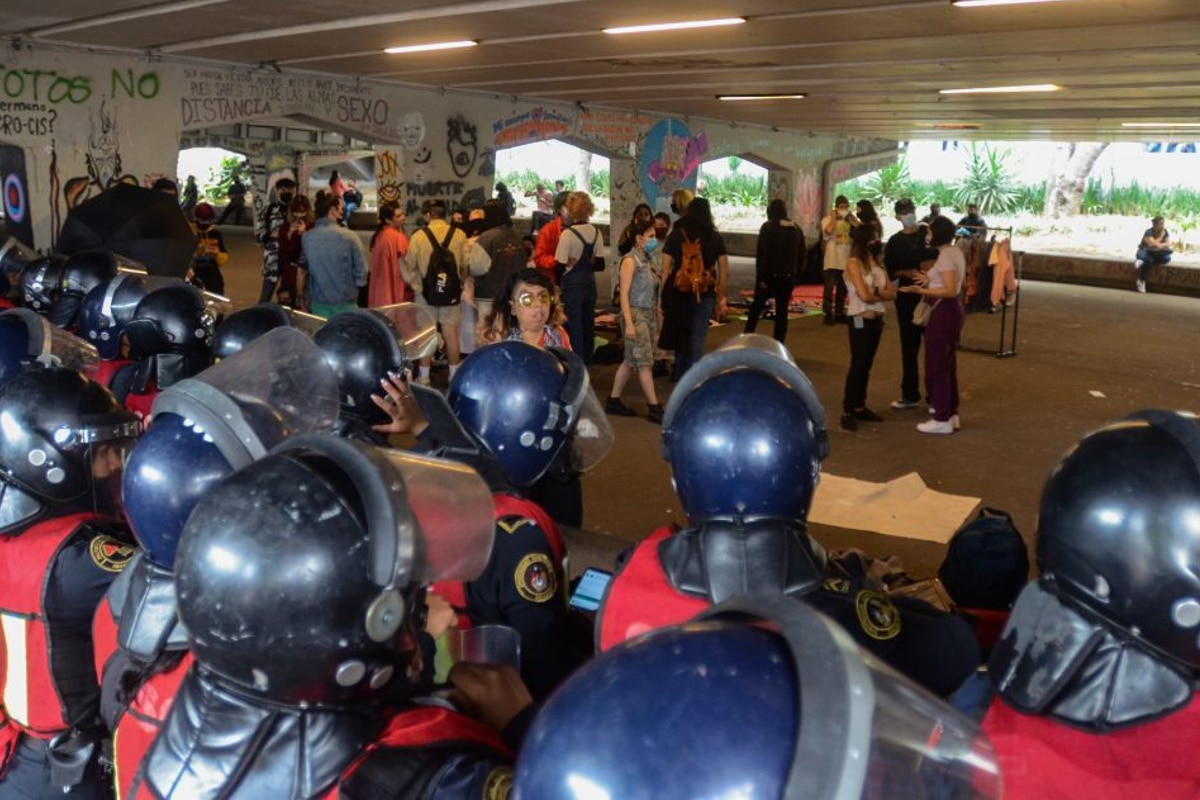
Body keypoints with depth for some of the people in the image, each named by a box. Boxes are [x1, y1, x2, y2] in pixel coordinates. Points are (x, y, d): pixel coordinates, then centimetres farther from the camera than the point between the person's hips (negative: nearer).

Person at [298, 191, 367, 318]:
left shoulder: (306, 238, -2)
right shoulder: (349, 237, -13)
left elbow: (301, 272, 7)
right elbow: (361, 275, -9)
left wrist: (301, 299, 20)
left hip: (318, 304, 3)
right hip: (345, 305, -3)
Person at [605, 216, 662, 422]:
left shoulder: (648, 259, 11)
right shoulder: (630, 261, -11)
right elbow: (624, 294, -14)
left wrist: (657, 317, 13)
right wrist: (629, 323, -19)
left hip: (649, 314, 8)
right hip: (636, 314, -8)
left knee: (631, 361, 12)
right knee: (645, 362, -5)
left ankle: (613, 401, 20)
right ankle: (654, 407, -1)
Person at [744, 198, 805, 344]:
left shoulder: (768, 227, -8)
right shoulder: (796, 229, 8)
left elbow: (761, 254, -14)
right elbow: (801, 256, 10)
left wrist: (761, 277, -13)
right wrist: (795, 273, 15)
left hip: (770, 274, -4)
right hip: (788, 276, 4)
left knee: (756, 306, 13)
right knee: (782, 311, 7)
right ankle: (779, 345, 6)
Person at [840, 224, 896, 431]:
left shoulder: (877, 263, 13)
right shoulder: (853, 263, -11)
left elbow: (892, 293, 6)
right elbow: (864, 295, -20)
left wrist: (875, 292, -12)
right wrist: (881, 294, -1)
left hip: (877, 320, 7)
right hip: (860, 320, -7)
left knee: (867, 365, 12)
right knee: (857, 365, -7)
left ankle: (860, 407, 20)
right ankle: (847, 411, -2)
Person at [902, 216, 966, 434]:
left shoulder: (945, 255, -18)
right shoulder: (956, 252, 12)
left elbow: (950, 291, -25)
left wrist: (921, 291, -30)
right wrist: (930, 280, 23)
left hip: (943, 313, -10)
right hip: (952, 311, 10)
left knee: (936, 366, -3)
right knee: (947, 364, 15)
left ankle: (942, 420, 2)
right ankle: (951, 414, 22)